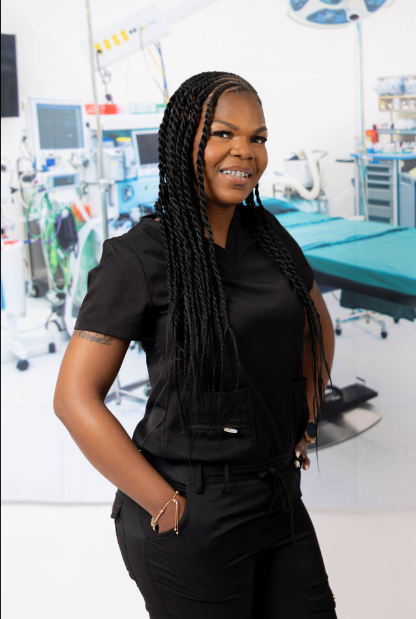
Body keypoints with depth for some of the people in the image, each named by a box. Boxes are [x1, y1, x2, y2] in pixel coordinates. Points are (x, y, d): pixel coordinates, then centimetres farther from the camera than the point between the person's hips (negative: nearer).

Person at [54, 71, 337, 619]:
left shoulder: (269, 236, 4)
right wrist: (167, 507, -16)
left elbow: (318, 325, 20)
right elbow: (75, 398, -15)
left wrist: (306, 421, 11)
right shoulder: (140, 255, -14)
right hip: (192, 519, -5)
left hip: (280, 499, 6)